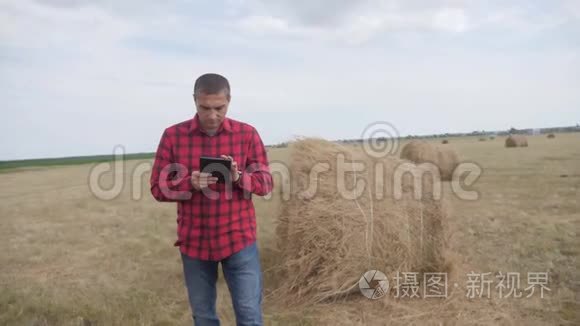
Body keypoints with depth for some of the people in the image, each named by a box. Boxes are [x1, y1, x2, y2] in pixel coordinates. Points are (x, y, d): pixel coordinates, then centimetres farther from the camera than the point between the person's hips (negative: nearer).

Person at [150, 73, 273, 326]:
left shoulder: (247, 134, -3)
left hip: (239, 240, -1)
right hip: (194, 242, 1)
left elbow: (266, 183, -1)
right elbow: (158, 188, -1)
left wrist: (238, 176, -22)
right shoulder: (173, 135, -3)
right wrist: (189, 183, -21)